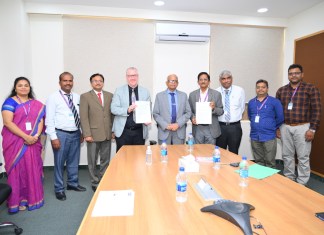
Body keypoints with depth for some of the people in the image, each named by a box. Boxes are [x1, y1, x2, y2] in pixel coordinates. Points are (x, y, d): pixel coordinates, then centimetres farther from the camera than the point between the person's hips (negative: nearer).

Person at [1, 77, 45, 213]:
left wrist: (36, 135, -12)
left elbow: (40, 121, 6)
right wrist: (25, 136, -18)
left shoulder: (37, 104, 10)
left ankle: (31, 198, 22)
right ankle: (17, 200, 15)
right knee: (17, 169, 3)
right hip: (15, 142, -4)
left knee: (32, 169, 8)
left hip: (32, 142, 4)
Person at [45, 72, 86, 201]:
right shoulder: (53, 98, -6)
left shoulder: (77, 97, 7)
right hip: (61, 134, -4)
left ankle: (73, 183, 34)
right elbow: (49, 119, -9)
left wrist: (82, 132, 9)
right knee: (59, 162, 5)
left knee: (74, 161, 16)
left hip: (76, 133, 4)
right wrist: (53, 137, -13)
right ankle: (59, 189, 22)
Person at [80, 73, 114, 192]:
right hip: (93, 134, -3)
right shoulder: (85, 96, 0)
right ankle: (95, 183, 23)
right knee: (92, 161, 8)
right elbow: (84, 117, -6)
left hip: (107, 134, 3)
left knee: (105, 160, 13)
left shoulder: (110, 96, 9)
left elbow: (113, 114, 9)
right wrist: (87, 134, -12)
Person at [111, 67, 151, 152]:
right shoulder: (119, 91, 3)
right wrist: (127, 110, -22)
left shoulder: (145, 92, 8)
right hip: (123, 131, -1)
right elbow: (113, 108, -5)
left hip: (140, 132, 2)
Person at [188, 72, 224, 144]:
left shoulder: (216, 94, 1)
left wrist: (214, 108, -17)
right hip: (197, 129, 1)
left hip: (211, 129, -1)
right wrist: (192, 117, -10)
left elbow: (221, 111, 2)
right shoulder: (192, 95, 7)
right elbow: (190, 110, 10)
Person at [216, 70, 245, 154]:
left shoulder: (240, 91, 1)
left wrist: (235, 117, 6)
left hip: (235, 127, 0)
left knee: (234, 153, 10)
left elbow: (242, 108, 7)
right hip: (220, 126, 0)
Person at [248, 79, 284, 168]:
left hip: (269, 137, -4)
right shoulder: (251, 102, 8)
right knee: (258, 162, 14)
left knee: (270, 162, 3)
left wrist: (272, 127, 5)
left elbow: (280, 118, -3)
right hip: (254, 137, 4)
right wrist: (256, 125, 12)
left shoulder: (274, 102, -5)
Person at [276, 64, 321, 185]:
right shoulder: (281, 91, 8)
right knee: (287, 156, 11)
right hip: (285, 127, 4)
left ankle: (301, 184, 17)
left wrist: (312, 129, -11)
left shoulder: (311, 89, -3)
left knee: (303, 157, 4)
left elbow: (316, 110, -6)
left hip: (303, 128, -3)